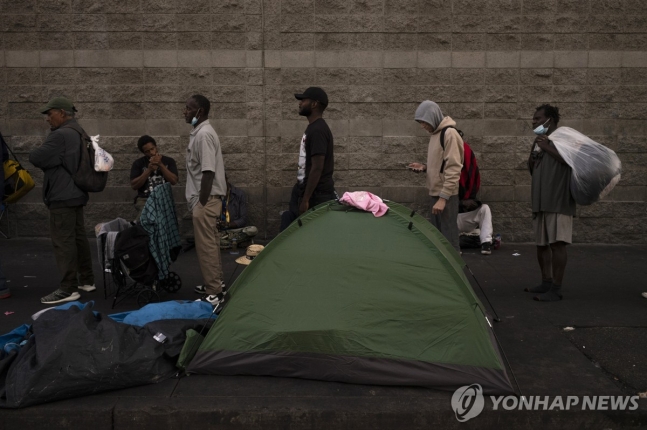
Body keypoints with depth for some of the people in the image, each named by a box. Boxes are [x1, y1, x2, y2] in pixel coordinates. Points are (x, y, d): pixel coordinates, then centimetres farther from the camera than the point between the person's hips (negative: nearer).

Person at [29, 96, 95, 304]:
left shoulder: (60, 135, -17)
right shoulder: (78, 133, 15)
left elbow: (35, 157, -16)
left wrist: (35, 153, 4)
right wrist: (51, 160, 12)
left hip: (62, 196, -10)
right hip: (75, 193, 10)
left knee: (63, 241, -8)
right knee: (78, 237, 14)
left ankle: (68, 289, -7)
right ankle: (87, 280, 20)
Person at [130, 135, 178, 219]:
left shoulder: (168, 161, 11)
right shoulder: (138, 163, 10)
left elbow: (173, 181, -2)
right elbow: (134, 186, -1)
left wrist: (161, 165, -10)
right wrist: (149, 170, -10)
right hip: (144, 199, -1)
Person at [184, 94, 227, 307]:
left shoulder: (204, 134, -18)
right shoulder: (199, 132, 15)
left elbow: (208, 172, -23)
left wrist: (201, 203, -20)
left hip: (206, 199, -10)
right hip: (206, 198, 10)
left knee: (206, 245, -7)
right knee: (210, 243, 17)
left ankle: (214, 294, -2)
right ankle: (215, 284, 28)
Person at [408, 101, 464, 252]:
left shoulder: (449, 133, -16)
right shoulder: (436, 133, 13)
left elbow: (453, 169, -20)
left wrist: (443, 197, -22)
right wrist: (424, 167, 4)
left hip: (446, 195, -9)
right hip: (436, 192, 9)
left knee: (448, 236, -5)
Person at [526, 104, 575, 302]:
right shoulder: (539, 142, 20)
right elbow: (532, 171, 22)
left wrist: (547, 147, -14)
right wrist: (533, 152, 6)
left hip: (558, 200, -8)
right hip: (540, 201, 9)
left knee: (557, 243, -10)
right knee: (541, 243, 12)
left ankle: (556, 289, -8)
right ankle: (546, 283, 22)